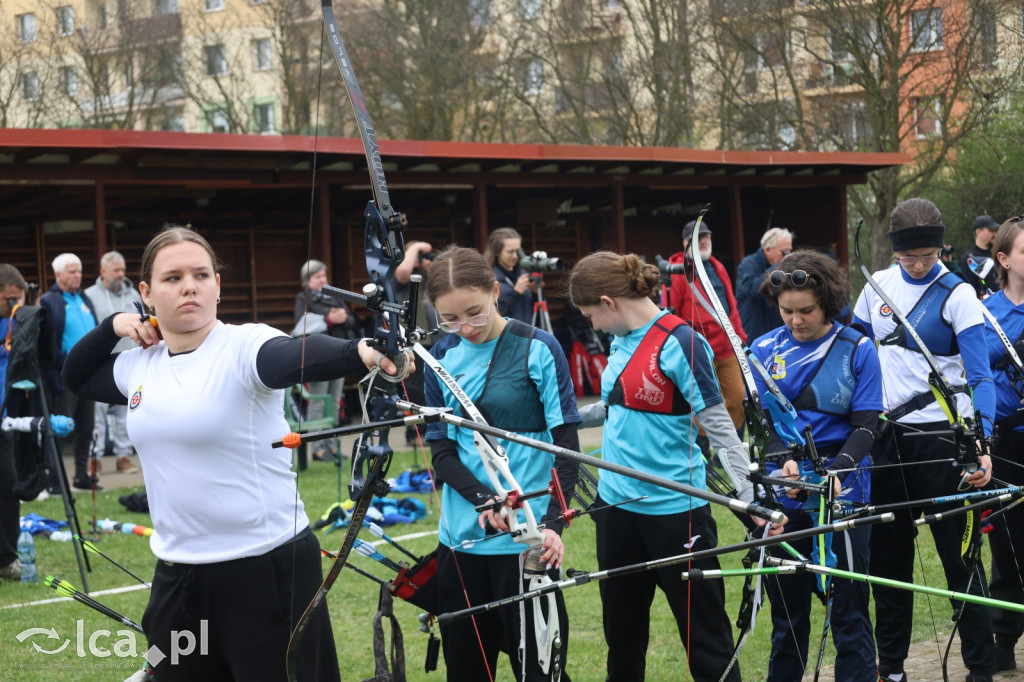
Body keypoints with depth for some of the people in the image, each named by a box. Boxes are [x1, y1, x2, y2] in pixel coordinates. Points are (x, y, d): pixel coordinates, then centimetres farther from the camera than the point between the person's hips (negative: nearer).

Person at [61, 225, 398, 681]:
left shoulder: (243, 347, -14)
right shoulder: (140, 362, 6)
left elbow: (297, 357, -36)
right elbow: (76, 378, 26)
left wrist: (362, 353, -57)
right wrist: (111, 326, 7)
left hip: (270, 570, -6)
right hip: (177, 575, 7)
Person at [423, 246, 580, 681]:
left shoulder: (539, 349, -6)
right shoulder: (441, 358, 5)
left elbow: (567, 446, -7)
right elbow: (441, 452, 3)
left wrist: (552, 523, -19)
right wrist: (485, 499, -15)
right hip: (461, 540, 4)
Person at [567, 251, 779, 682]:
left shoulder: (679, 343, -16)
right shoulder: (622, 341, 8)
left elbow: (720, 428, -17)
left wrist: (752, 500, -21)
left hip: (673, 509, -8)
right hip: (617, 504, 8)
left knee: (705, 638, 0)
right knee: (622, 634, 17)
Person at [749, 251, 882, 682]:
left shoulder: (857, 350, -2)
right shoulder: (765, 350, 3)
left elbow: (865, 426, -5)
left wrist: (836, 469, -23)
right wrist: (785, 459, -21)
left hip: (842, 491, -2)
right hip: (783, 496, 2)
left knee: (849, 610, 0)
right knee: (786, 611, 11)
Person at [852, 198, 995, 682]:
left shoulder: (957, 294, -8)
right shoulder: (879, 286, 5)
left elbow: (979, 375, -14)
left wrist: (981, 444, -27)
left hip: (940, 434, -5)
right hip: (888, 435, 5)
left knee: (958, 555, -2)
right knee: (887, 555, 10)